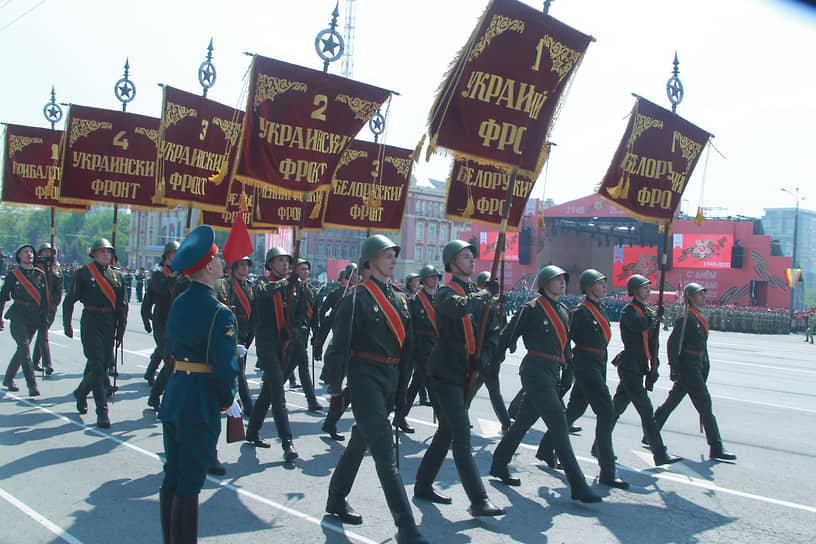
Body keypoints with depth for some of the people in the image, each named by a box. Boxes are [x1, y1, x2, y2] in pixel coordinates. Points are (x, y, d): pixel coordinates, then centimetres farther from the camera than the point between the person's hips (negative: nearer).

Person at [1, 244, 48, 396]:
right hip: (18, 316, -4)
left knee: (22, 349, 11)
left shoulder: (40, 274, 9)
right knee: (24, 346, -17)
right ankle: (32, 385, -20)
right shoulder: (13, 274, 2)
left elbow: (45, 299, 12)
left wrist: (44, 318, 7)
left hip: (34, 318, 4)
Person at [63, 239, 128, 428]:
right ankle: (102, 412, -9)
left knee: (105, 363, 11)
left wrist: (121, 329, 8)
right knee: (97, 365, -10)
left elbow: (122, 305, 12)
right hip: (91, 322, -5)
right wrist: (67, 324, -1)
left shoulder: (116, 275, 10)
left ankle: (81, 393, 38)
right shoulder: (83, 273, -1)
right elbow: (70, 300, 2)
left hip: (109, 324, 5)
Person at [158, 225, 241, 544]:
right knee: (189, 484, 2)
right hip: (201, 404, -8)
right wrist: (228, 401, 0)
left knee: (171, 478, 17)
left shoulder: (178, 303, 5)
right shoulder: (219, 314, -18)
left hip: (174, 395, 8)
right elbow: (225, 367, -18)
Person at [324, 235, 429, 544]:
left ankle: (336, 500, 37)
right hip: (365, 377, -8)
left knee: (361, 441, 19)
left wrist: (402, 388, 15)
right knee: (385, 453, -10)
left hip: (389, 378, 8)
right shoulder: (357, 297, -10)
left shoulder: (400, 299, 12)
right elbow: (340, 343, -12)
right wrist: (337, 387, -14)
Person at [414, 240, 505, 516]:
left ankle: (423, 485, 29)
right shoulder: (445, 292, -9)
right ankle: (479, 501, -6)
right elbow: (459, 308, -33)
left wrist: (482, 356, -2)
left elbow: (493, 331, 15)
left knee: (447, 431, 15)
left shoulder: (480, 294, 12)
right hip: (445, 371, -8)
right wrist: (479, 298, -15)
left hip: (466, 372, 8)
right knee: (462, 436, -8)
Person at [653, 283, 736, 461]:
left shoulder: (699, 318, 17)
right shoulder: (686, 318, -13)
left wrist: (705, 365, 21)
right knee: (704, 403, -8)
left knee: (672, 401, 15)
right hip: (687, 365, -10)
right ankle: (716, 448, -4)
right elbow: (672, 343, -17)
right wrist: (675, 368, -20)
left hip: (696, 365, 10)